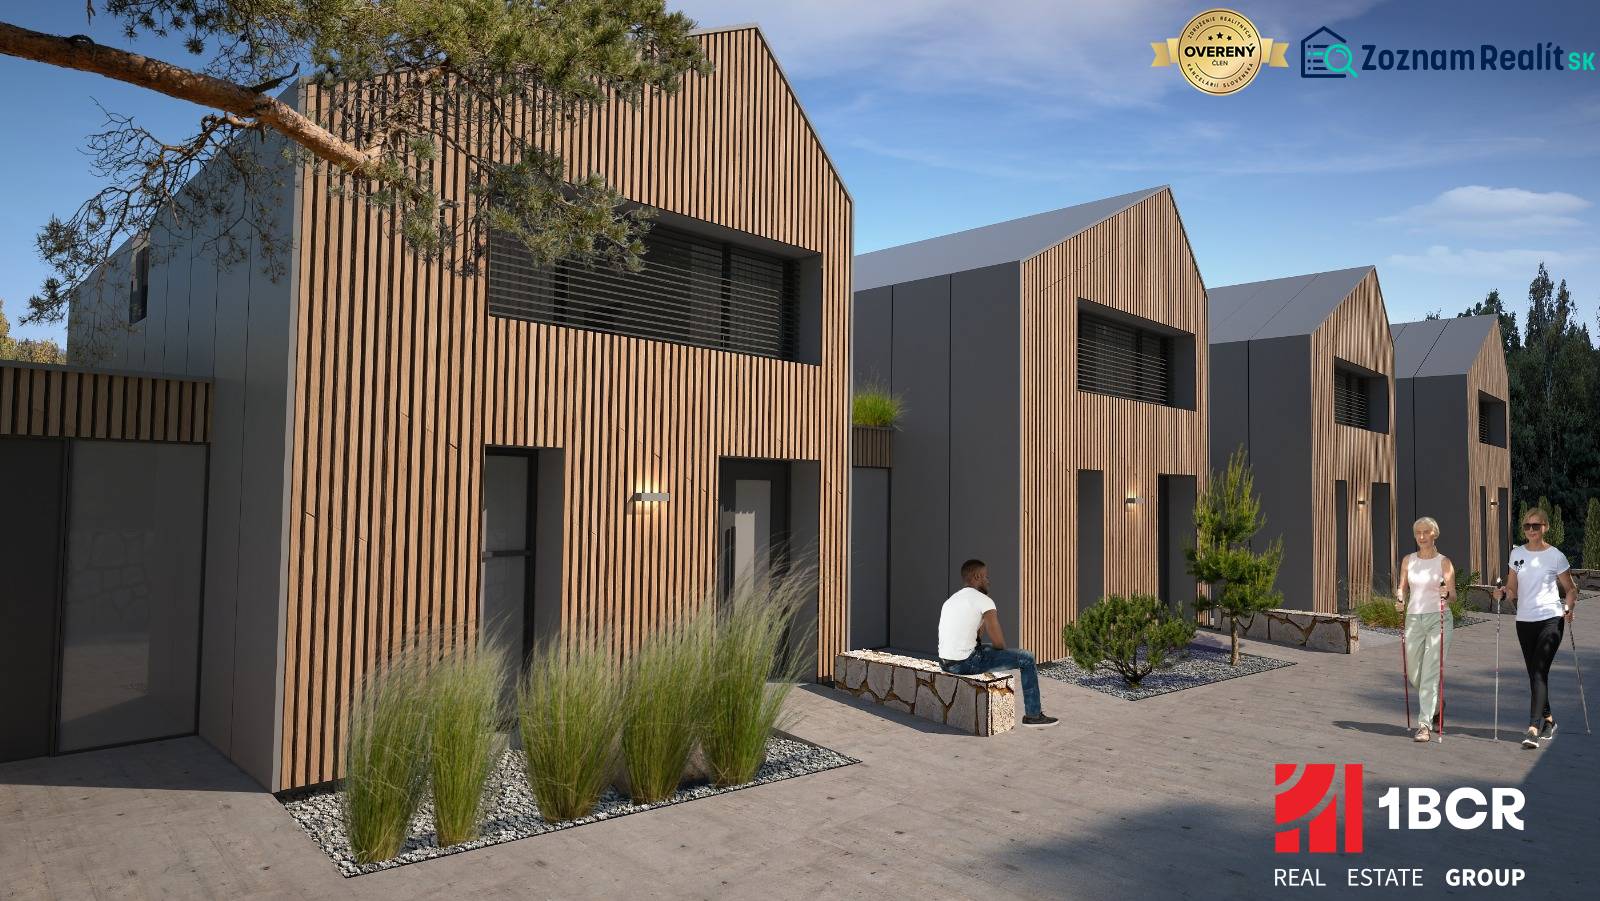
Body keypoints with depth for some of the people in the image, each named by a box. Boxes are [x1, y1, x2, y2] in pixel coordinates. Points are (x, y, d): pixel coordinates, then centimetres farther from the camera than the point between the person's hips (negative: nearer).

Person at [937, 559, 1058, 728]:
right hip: (966, 663, -9)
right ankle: (1033, 715, 14)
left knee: (988, 650, 38)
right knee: (1027, 659, 4)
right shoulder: (984, 600, -8)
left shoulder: (951, 599, 17)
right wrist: (1003, 651, 12)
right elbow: (999, 642, -9)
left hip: (945, 663, 9)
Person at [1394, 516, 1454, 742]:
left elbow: (1452, 593, -6)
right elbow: (1402, 587, 11)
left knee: (1431, 673, -9)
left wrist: (1446, 593, -29)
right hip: (1414, 619, 4)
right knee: (1413, 674, 9)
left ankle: (1425, 724, -6)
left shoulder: (1444, 562, 0)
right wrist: (1400, 599, -10)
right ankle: (1434, 703, 39)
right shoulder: (1408, 560, 10)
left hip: (1438, 618, -4)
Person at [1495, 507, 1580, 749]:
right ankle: (1547, 720, 30)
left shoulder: (1555, 555, -2)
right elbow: (1512, 590, 13)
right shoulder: (1517, 554, 8)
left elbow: (1571, 588, 7)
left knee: (1539, 672, -13)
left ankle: (1533, 728, -17)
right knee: (1534, 674, 11)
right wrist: (1503, 593, -10)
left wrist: (1568, 607, -11)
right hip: (1524, 620, 4)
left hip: (1551, 619, -4)